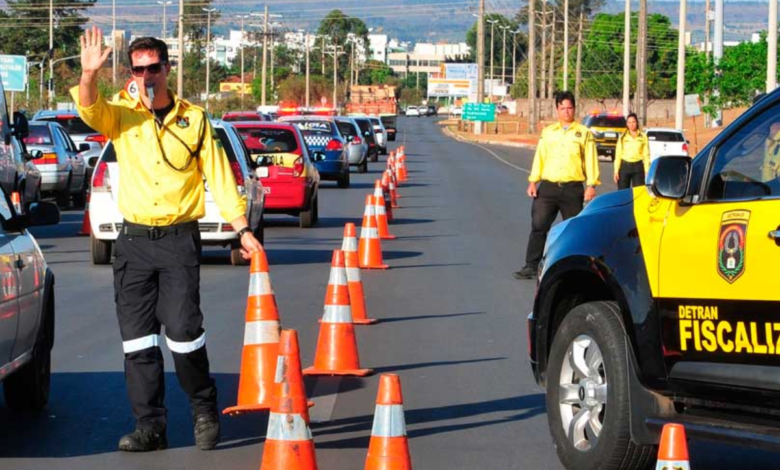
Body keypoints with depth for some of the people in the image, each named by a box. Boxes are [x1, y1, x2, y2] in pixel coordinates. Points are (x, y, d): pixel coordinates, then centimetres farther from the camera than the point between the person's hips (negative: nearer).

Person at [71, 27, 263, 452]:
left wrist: (242, 229, -1)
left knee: (183, 330, -10)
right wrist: (89, 74, -36)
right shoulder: (120, 115, 5)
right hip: (133, 240, 2)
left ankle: (204, 410, 12)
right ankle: (149, 425, 8)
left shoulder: (193, 119, 3)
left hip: (179, 239, -2)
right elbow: (89, 110, -17)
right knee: (137, 338, 1)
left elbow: (219, 177, 5)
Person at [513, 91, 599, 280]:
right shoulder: (548, 132, 13)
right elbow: (539, 157, 13)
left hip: (573, 189, -2)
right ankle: (531, 266, -5)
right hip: (548, 187, 2)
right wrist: (533, 181, 4)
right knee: (538, 226, -6)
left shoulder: (583, 133, 5)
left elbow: (591, 160, 2)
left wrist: (591, 185, -6)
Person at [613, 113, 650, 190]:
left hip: (638, 166, -1)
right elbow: (618, 155, 7)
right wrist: (616, 171, 0)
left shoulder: (643, 137, 6)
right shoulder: (623, 137, 8)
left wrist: (647, 171, -2)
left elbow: (646, 155, 5)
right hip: (625, 166, 1)